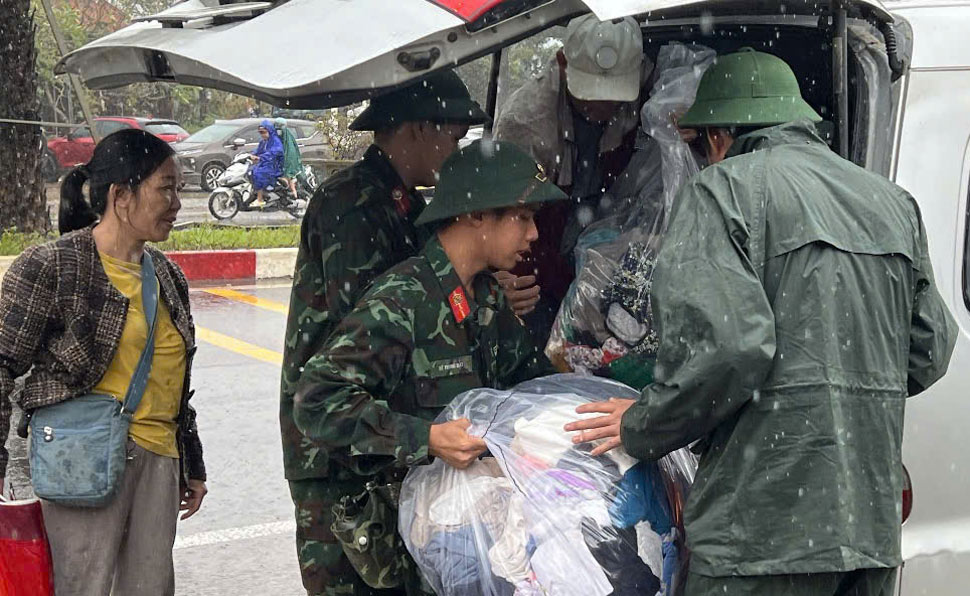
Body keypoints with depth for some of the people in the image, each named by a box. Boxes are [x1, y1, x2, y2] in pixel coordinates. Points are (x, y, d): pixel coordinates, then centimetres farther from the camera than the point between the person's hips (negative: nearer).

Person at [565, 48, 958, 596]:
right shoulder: (892, 201, 17)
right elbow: (930, 350, 18)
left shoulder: (726, 188, -5)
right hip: (875, 520, 8)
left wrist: (640, 430, -4)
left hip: (770, 526, -7)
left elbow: (723, 345, -19)